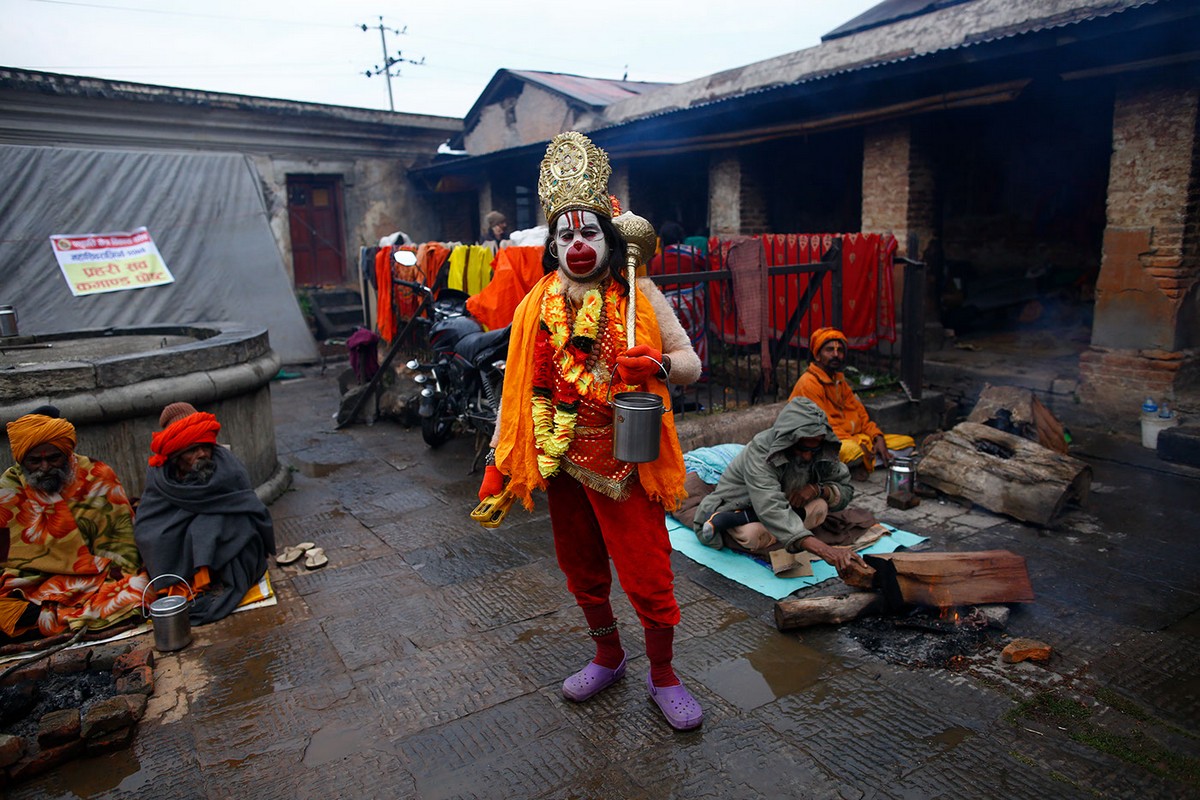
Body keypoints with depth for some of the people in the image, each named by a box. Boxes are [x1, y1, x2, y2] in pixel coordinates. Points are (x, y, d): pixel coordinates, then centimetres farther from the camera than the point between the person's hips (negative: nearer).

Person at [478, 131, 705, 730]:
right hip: (560, 460, 4)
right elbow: (519, 388, 6)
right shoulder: (538, 304, 3)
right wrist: (499, 464, 4)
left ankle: (663, 676, 25)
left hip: (624, 459, -3)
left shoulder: (637, 294, -5)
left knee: (646, 574, 1)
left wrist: (658, 364, -30)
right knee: (582, 570, 17)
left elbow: (691, 363, -7)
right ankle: (608, 657, 41)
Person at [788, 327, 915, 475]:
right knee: (854, 451, -41)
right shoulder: (809, 384, -11)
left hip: (852, 438, 9)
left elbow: (859, 413, 16)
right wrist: (857, 445, -22)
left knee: (907, 442, 2)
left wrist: (878, 437, -2)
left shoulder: (839, 380, 18)